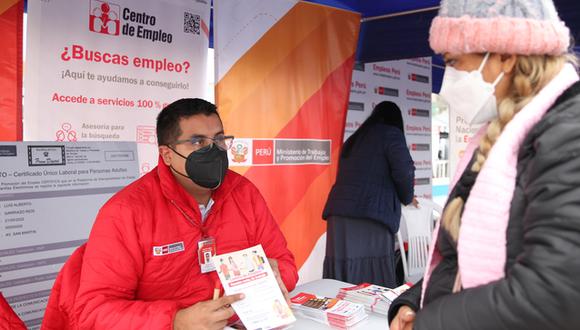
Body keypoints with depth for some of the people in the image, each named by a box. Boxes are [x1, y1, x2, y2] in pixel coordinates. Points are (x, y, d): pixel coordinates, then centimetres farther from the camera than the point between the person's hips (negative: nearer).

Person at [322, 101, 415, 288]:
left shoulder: (353, 139, 24)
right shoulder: (391, 134, 5)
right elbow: (403, 172, -6)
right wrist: (407, 199, 13)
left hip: (339, 214, 6)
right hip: (370, 218, -6)